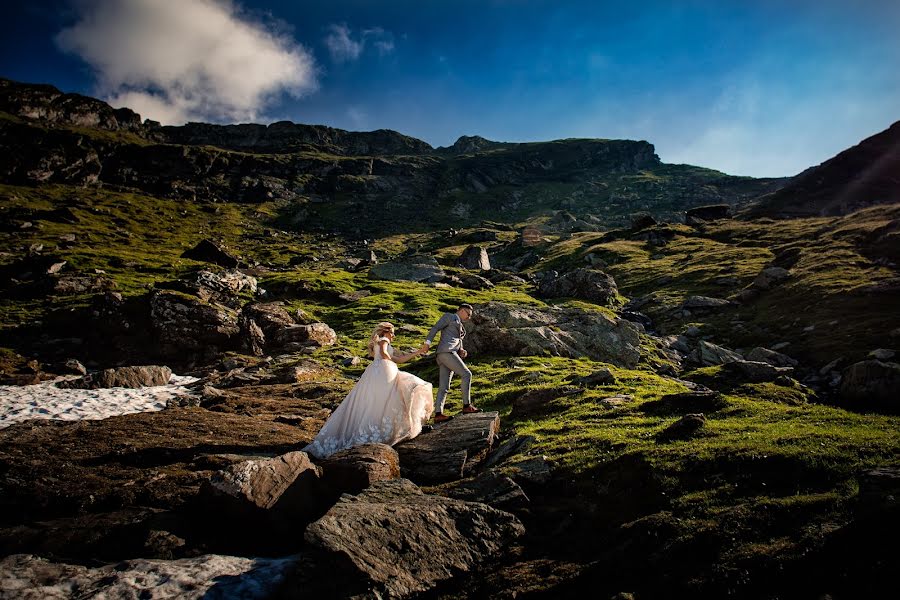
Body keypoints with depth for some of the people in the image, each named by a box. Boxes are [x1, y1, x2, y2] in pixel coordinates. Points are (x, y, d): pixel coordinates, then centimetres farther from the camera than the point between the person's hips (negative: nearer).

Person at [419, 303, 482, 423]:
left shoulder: (461, 327, 32)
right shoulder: (450, 316, 8)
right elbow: (435, 328, -3)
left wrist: (462, 351, 2)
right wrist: (427, 343, -16)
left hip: (451, 352, 9)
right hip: (446, 351, -9)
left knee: (444, 387, -2)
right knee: (466, 374, -11)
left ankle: (438, 414, -10)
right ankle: (467, 405, -9)